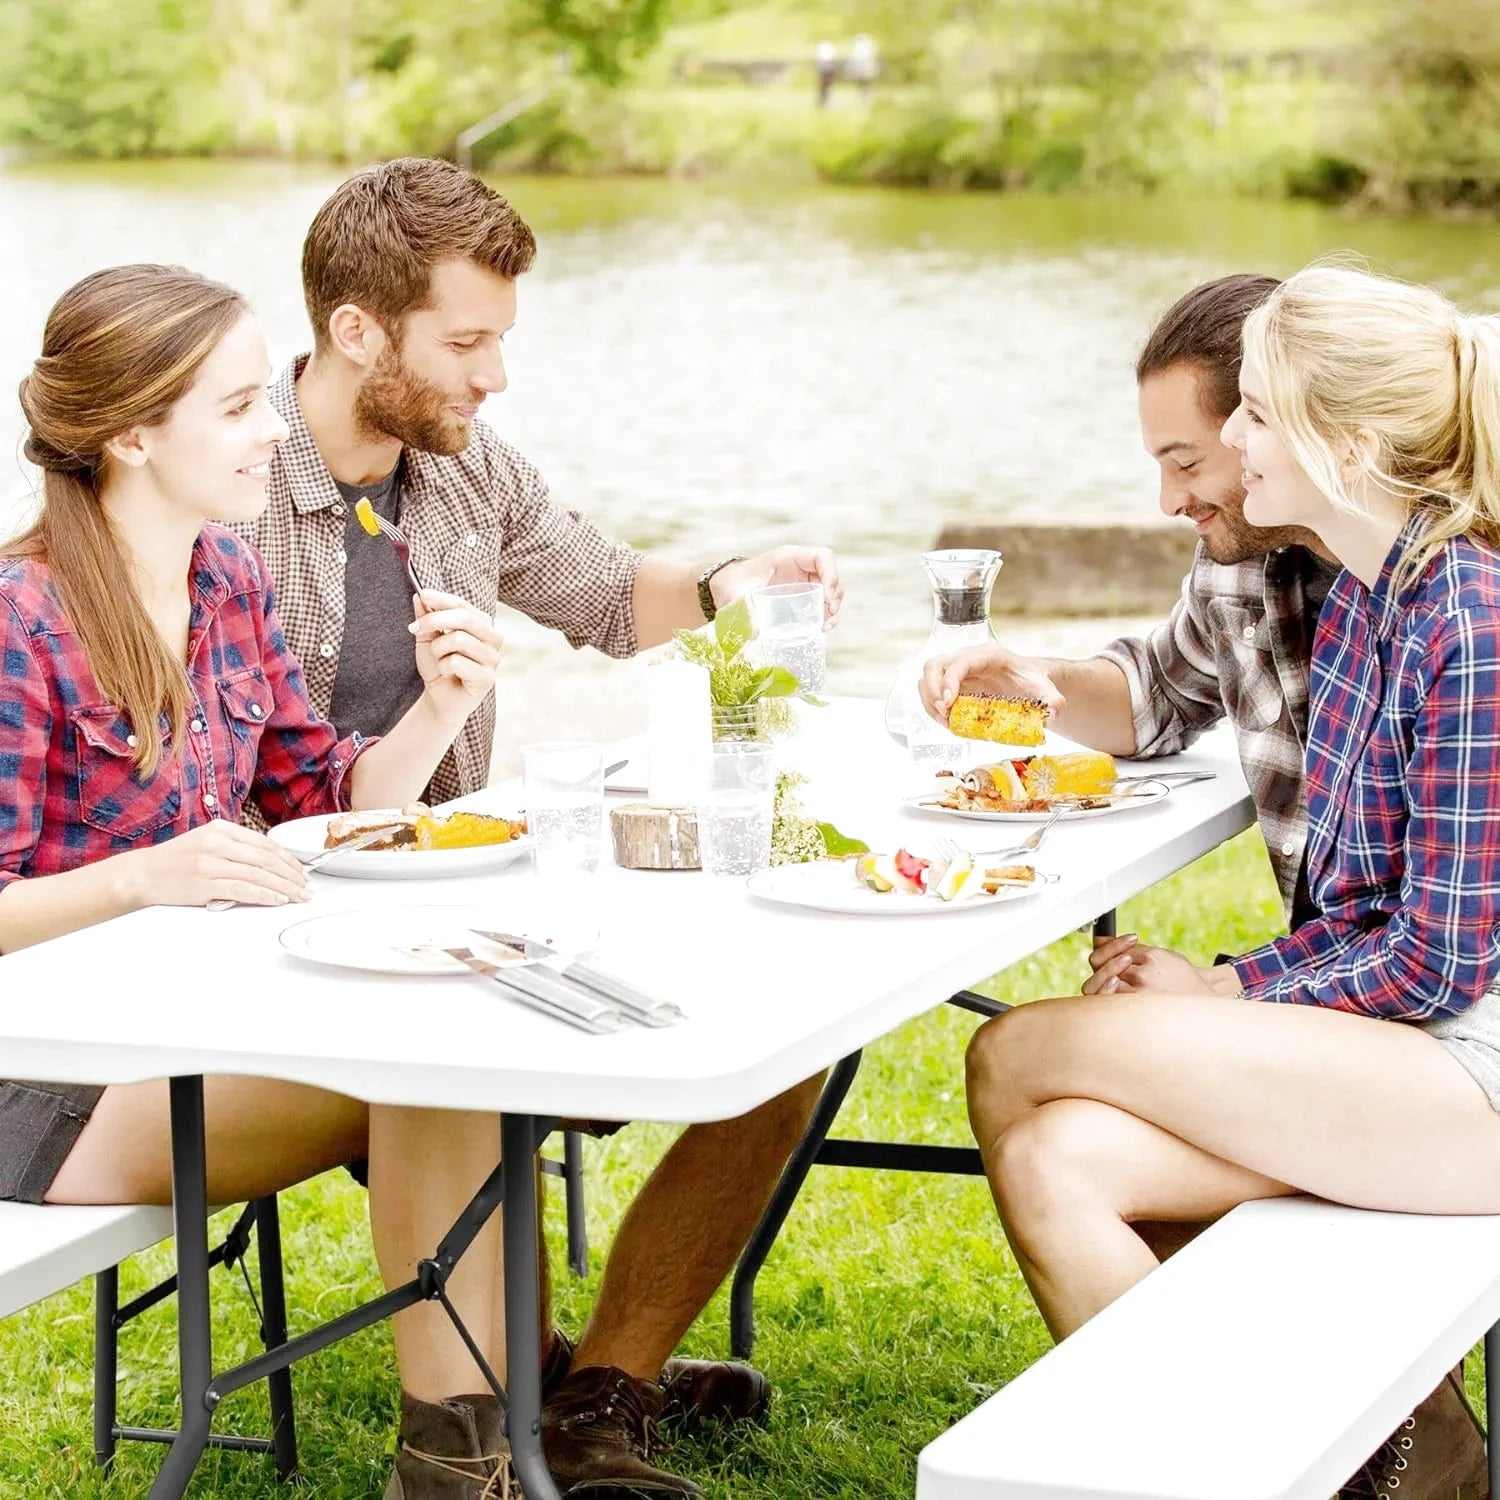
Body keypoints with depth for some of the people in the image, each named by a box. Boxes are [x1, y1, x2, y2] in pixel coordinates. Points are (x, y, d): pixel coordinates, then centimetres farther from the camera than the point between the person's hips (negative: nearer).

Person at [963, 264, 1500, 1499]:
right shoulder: (1357, 601, 10)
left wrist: (1223, 991, -7)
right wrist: (1225, 985, 0)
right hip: (1391, 1039, 8)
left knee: (1014, 1060, -11)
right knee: (1047, 1157, -12)